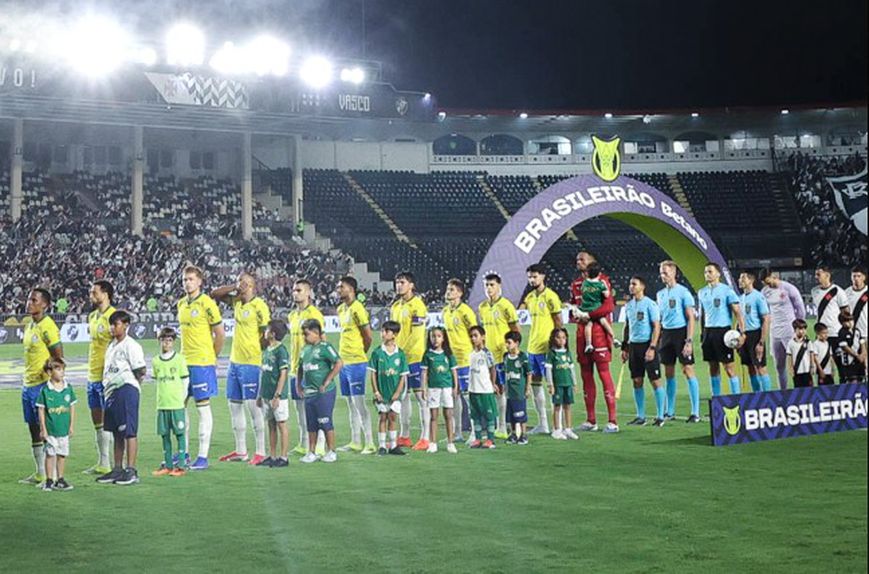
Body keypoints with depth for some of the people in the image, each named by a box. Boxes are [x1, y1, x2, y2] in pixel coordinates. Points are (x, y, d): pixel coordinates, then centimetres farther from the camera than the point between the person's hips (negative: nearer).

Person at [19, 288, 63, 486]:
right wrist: (26, 381, 16)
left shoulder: (47, 327, -14)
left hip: (42, 384, -9)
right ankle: (39, 474, 21)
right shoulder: (30, 326, 13)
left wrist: (48, 377, -16)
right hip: (28, 384, 9)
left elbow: (59, 358, -15)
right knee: (33, 429, 12)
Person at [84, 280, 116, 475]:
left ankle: (109, 464, 1)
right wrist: (90, 371, 19)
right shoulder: (92, 316, 14)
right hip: (92, 376, 9)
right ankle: (101, 463, 19)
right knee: (97, 421, 12)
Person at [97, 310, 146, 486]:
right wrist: (107, 388, 13)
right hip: (112, 391, 9)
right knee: (117, 433, 14)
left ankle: (131, 470, -5)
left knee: (129, 432, -6)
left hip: (126, 390, -9)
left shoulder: (131, 345, -9)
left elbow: (140, 372, -11)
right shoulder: (111, 345, 17)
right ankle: (117, 469, 21)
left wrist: (130, 386, -4)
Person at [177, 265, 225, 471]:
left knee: (203, 407, -2)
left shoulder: (206, 304, -9)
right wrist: (184, 355, 15)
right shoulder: (181, 304, 11)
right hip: (184, 361, 7)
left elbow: (220, 334, -6)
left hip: (202, 363, -7)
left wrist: (211, 357, 1)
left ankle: (203, 456, 2)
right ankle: (183, 452, 18)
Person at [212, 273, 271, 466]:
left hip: (251, 363, -8)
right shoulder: (237, 301, 10)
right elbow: (214, 295, 19)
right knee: (234, 406, 11)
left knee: (253, 406, -6)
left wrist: (263, 360, -12)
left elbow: (267, 335, -13)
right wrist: (234, 288, 6)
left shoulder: (259, 306, -13)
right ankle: (240, 451, 19)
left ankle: (260, 452, 0)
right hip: (235, 361, 8)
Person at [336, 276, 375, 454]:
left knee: (359, 403, -8)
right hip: (344, 361, 9)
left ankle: (369, 443, -4)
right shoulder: (341, 309, 14)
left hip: (356, 363, -9)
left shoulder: (357, 309, -13)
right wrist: (344, 354, 14)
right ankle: (355, 442, 18)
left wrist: (359, 353, 2)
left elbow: (368, 336, -11)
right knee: (351, 404, 12)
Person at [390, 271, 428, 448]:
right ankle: (404, 436, 20)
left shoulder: (417, 305, -10)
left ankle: (425, 437, -2)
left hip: (414, 357, -8)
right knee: (402, 396, 12)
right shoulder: (395, 306, 13)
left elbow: (417, 334, -15)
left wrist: (403, 354, -17)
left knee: (420, 395, -4)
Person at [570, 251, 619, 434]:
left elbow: (609, 306, -15)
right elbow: (572, 308, 21)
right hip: (582, 332, 7)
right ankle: (591, 420, 16)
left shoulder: (602, 280, -5)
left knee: (604, 373, -9)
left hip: (598, 331, -7)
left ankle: (612, 420, -8)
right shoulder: (575, 284, 16)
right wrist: (575, 315, -2)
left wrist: (588, 315, -17)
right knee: (586, 374, 9)